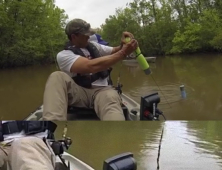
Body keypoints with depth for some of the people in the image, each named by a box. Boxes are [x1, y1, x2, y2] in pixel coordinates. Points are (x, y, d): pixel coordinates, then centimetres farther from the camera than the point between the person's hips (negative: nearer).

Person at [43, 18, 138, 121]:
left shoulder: (93, 46, 16)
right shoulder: (64, 55, -5)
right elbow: (92, 66, -21)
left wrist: (123, 45, -1)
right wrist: (123, 53, -21)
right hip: (79, 92, -3)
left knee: (111, 98, -37)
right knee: (57, 77, -32)